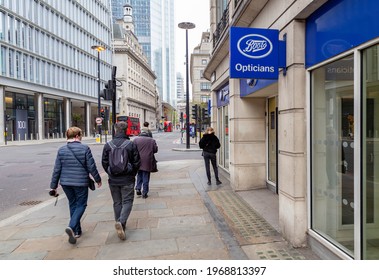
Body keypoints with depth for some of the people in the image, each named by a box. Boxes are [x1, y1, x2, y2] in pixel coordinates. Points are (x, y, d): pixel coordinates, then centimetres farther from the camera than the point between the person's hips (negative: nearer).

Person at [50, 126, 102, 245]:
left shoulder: (61, 150, 0)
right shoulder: (84, 148, -10)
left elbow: (57, 170, 1)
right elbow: (91, 167, -9)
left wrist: (53, 186, 9)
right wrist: (98, 179, 5)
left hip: (65, 183, 4)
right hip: (81, 183, -4)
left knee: (73, 205, 18)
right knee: (81, 205, 10)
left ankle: (77, 231, 27)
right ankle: (71, 227, -10)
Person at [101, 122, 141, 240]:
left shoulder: (108, 145, -3)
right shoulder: (131, 145, -9)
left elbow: (104, 162, 1)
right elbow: (137, 162, -6)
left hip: (113, 180, 3)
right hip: (127, 180, -2)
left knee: (117, 203, 16)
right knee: (127, 201, 6)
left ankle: (120, 225, 24)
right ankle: (121, 222, -14)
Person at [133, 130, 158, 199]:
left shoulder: (136, 140, 5)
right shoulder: (152, 140, 4)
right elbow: (155, 150, 1)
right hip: (147, 162, -1)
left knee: (139, 175, 21)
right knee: (146, 177, 5)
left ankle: (138, 188, 10)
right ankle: (144, 193, 7)